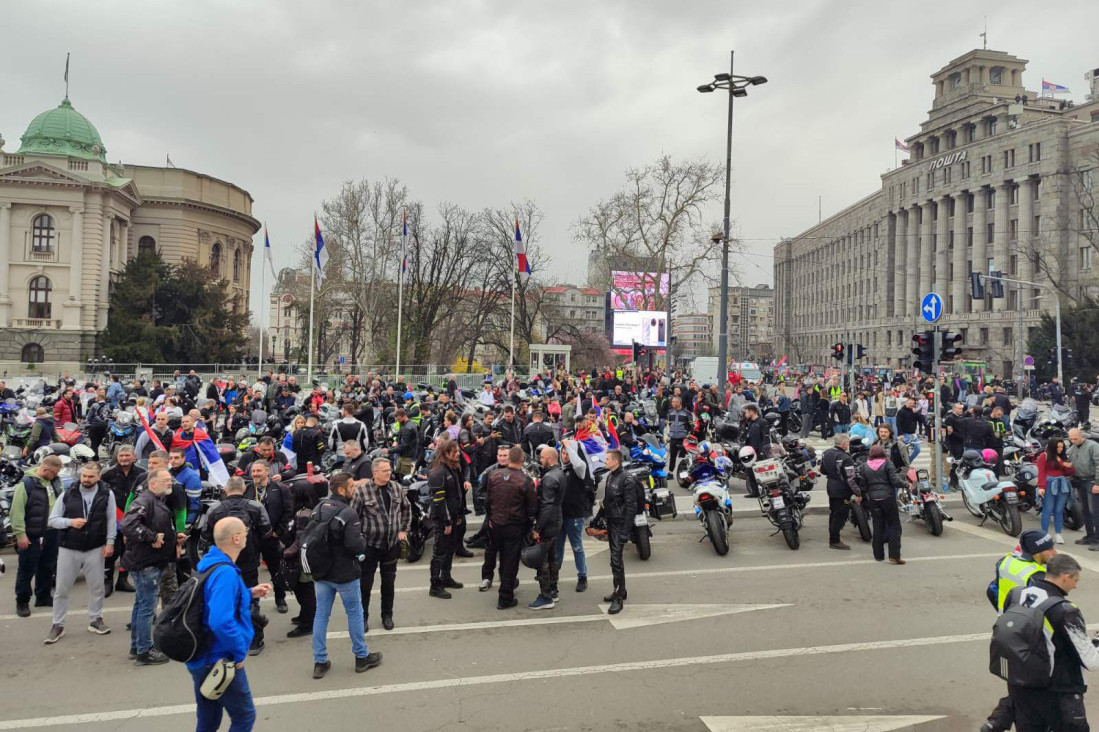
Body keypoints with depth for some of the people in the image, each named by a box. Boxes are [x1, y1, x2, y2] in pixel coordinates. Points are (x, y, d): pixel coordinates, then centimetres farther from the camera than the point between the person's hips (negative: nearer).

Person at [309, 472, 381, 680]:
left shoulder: (318, 508, 0)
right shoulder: (348, 513, -22)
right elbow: (356, 546, -26)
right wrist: (363, 542, -4)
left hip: (321, 573, 6)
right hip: (344, 574, -6)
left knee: (321, 616, 12)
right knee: (355, 614, 10)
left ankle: (320, 662, 17)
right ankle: (362, 657, 22)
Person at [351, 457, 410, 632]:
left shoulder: (396, 488, 0)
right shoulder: (362, 490, -13)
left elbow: (406, 508, 15)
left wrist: (403, 530, 11)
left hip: (392, 545, 4)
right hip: (370, 545, -3)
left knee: (389, 582, 14)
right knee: (365, 583, 7)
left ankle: (387, 615, 31)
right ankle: (363, 617, 25)